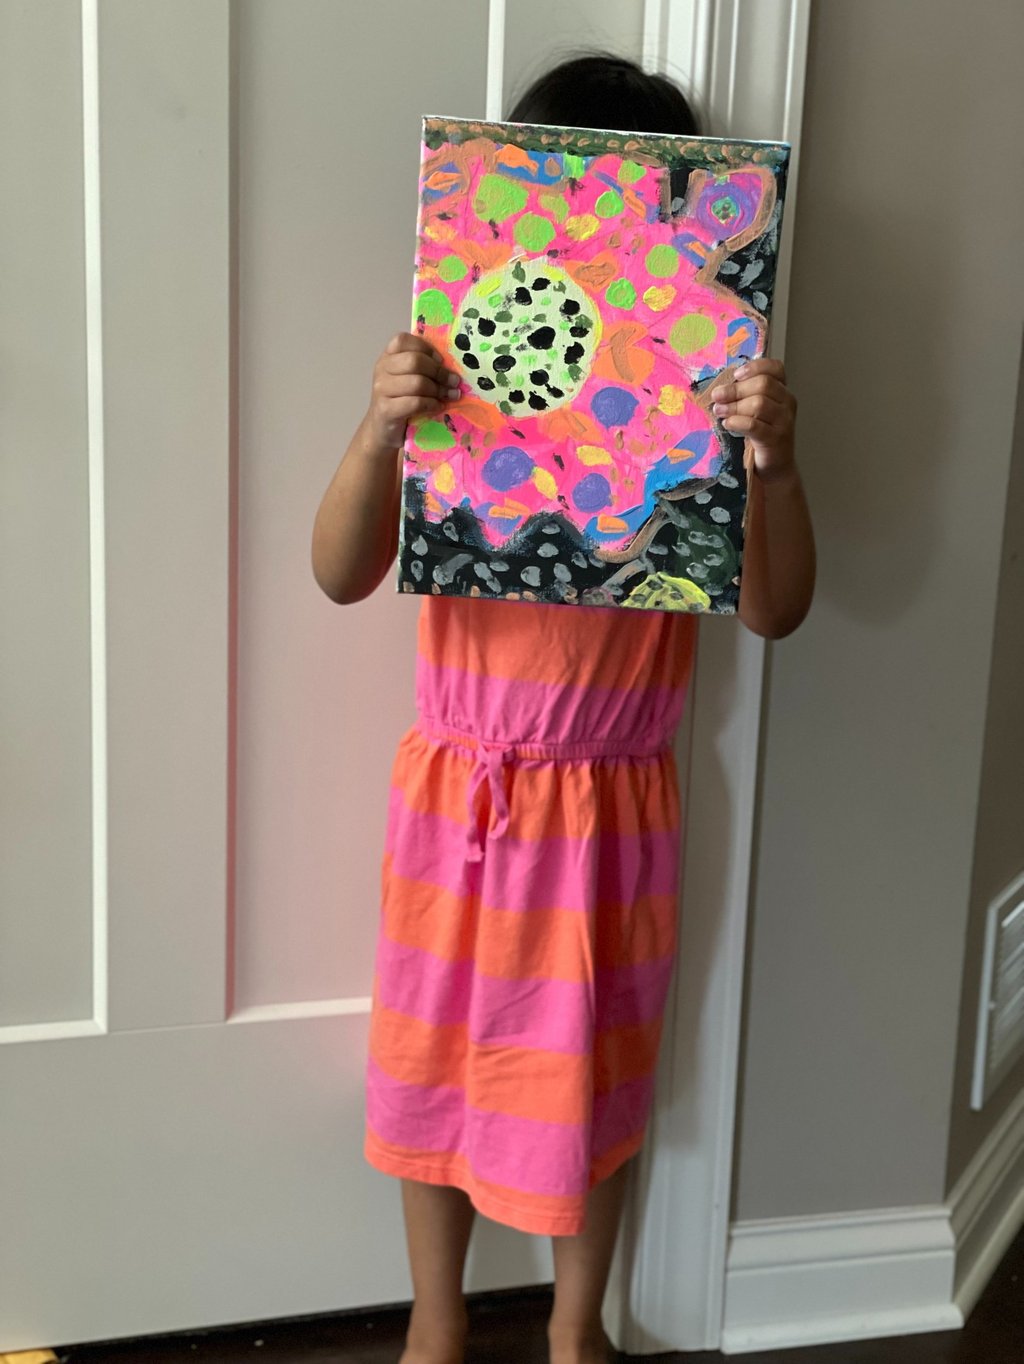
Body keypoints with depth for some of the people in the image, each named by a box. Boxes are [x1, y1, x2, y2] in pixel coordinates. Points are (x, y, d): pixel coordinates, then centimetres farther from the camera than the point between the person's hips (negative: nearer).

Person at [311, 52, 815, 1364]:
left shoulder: (697, 399, -7)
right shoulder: (454, 380, -7)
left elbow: (775, 609, -11)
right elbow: (343, 574, -14)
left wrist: (775, 460, -28)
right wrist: (380, 429, -31)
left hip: (610, 804, 0)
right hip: (459, 789, 1)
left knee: (591, 1069, 16)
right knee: (439, 1057, 16)